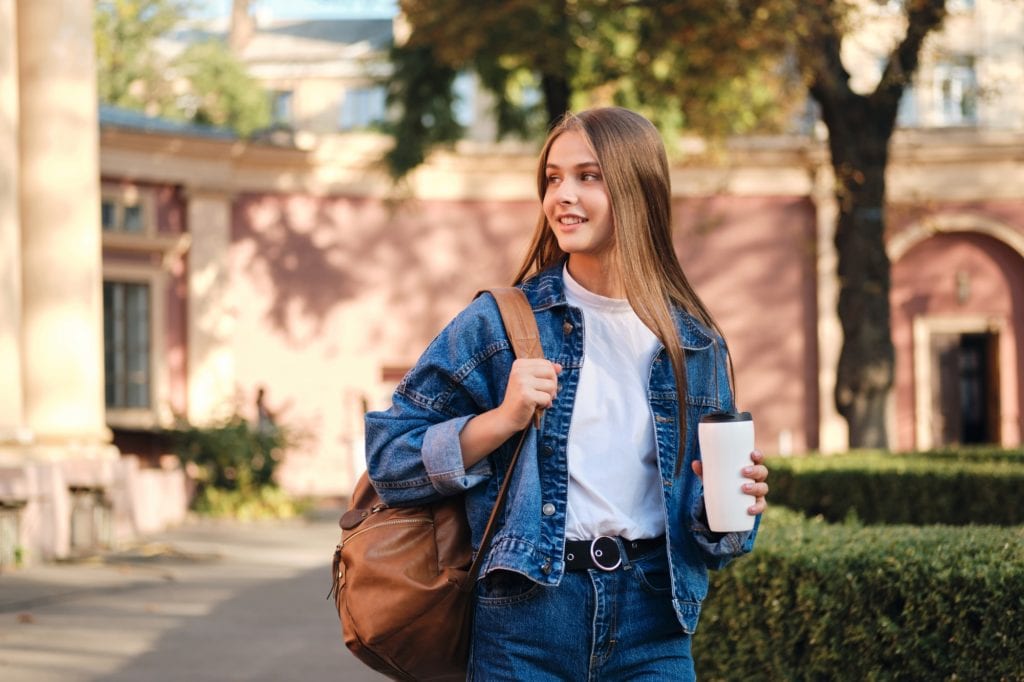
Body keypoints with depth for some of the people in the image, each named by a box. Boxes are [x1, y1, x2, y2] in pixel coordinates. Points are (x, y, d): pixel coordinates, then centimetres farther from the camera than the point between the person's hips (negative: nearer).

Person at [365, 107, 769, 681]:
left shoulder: (695, 344, 7)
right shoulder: (500, 322, 0)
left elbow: (707, 532, 14)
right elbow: (388, 460, -2)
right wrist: (503, 420, -14)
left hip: (653, 630, 2)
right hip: (526, 618, -2)